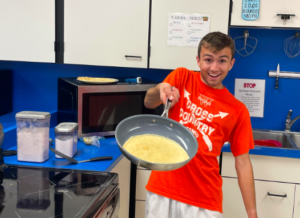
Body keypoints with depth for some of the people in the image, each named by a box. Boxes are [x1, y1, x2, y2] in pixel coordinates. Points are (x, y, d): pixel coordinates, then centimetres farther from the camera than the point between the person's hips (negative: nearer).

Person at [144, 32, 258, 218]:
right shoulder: (182, 78, 1)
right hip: (162, 189, 1)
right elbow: (149, 103, -14)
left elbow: (243, 163, 0)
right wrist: (160, 89, -37)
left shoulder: (237, 110, -1)